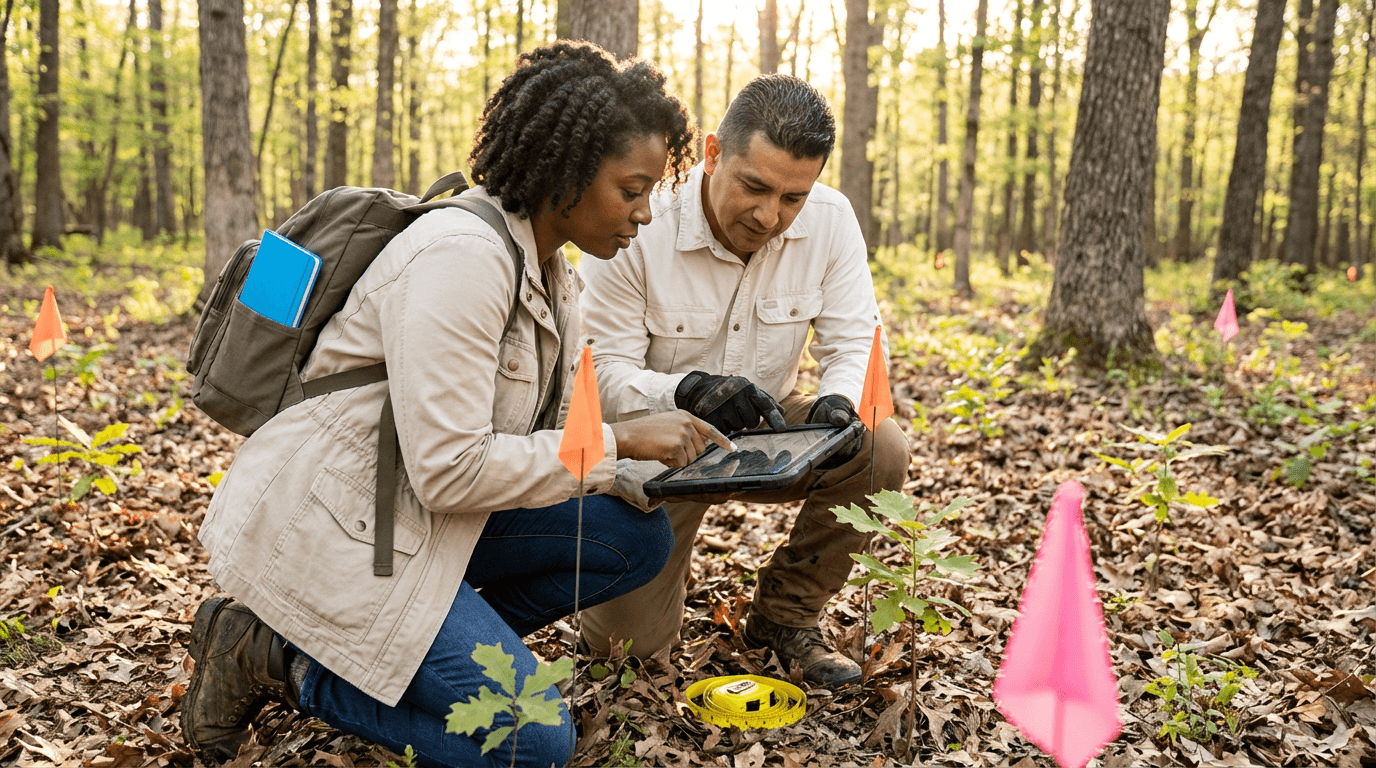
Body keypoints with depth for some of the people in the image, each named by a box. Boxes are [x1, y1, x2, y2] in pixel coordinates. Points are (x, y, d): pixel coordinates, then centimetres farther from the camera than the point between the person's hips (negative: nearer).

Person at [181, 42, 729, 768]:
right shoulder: (461, 256, -23)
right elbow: (450, 469, -26)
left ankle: (388, 647, 4)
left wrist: (661, 445, -3)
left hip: (421, 513, 9)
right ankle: (278, 657, 2)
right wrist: (617, 443, -20)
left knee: (638, 538, -3)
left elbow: (553, 424, 12)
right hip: (329, 522, -9)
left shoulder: (548, 268, 7)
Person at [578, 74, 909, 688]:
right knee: (626, 639, -11)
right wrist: (686, 390, -42)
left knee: (881, 450, -25)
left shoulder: (830, 220, -13)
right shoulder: (636, 228, -23)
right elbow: (602, 372, -21)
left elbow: (855, 344, -8)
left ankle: (785, 615, -2)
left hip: (769, 432, 3)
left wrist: (839, 402, -33)